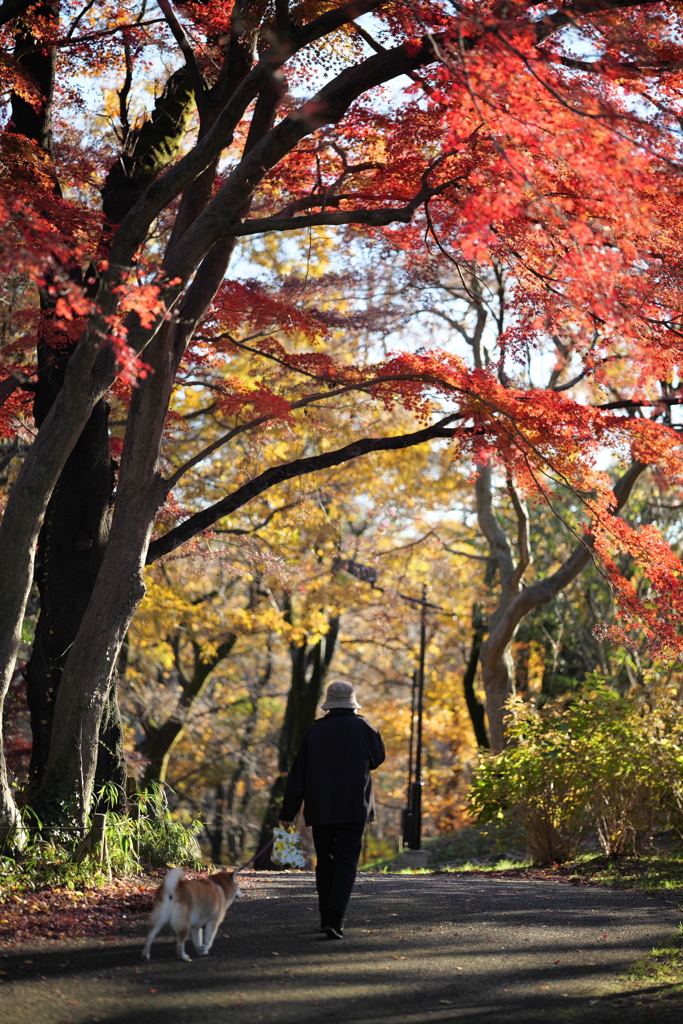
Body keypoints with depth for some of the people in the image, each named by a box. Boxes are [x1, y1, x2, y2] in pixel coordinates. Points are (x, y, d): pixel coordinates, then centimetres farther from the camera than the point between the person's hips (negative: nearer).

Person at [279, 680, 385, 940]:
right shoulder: (363, 728, -3)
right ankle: (334, 919, -18)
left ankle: (327, 917, 19)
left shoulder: (315, 731, 2)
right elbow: (377, 759, 14)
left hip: (320, 811, 2)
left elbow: (298, 774, 2)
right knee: (346, 864, -3)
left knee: (325, 863, 15)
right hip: (354, 809, -2)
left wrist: (288, 811, 5)